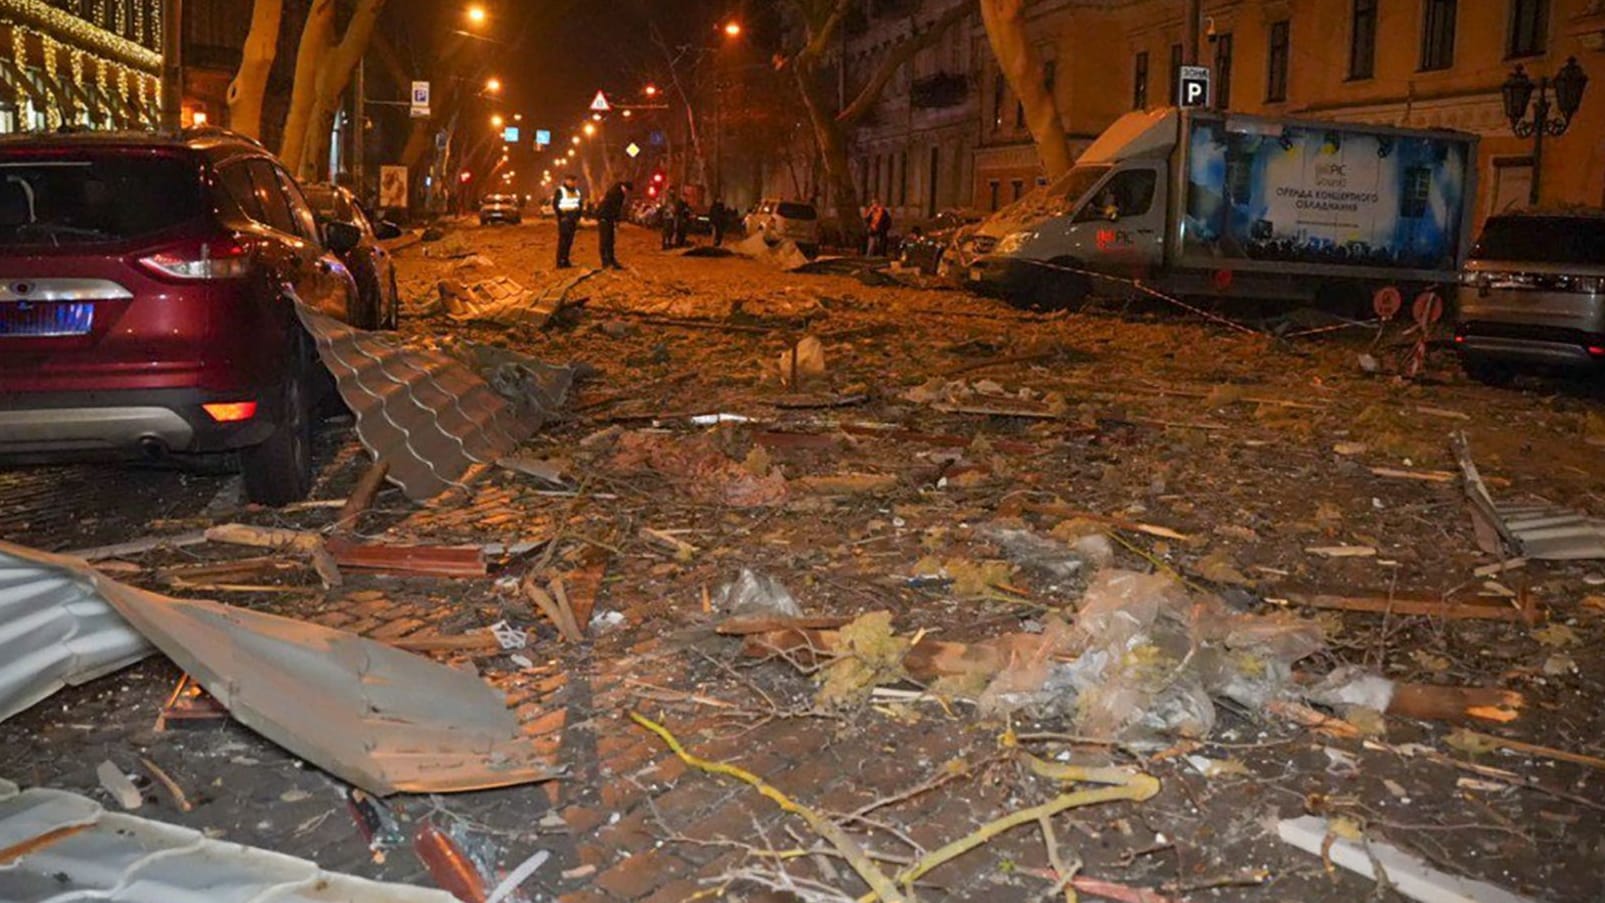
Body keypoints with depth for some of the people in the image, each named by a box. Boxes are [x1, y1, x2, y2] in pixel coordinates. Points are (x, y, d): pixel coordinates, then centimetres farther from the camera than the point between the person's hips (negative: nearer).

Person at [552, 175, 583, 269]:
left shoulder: (576, 191, 14)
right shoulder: (560, 191, -6)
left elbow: (580, 204, 22)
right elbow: (555, 204, -8)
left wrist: (578, 216, 11)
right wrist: (562, 216, -13)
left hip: (573, 219, 6)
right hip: (564, 219, -6)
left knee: (570, 240, 7)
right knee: (563, 240, -10)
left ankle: (566, 260, 13)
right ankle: (560, 262, -10)